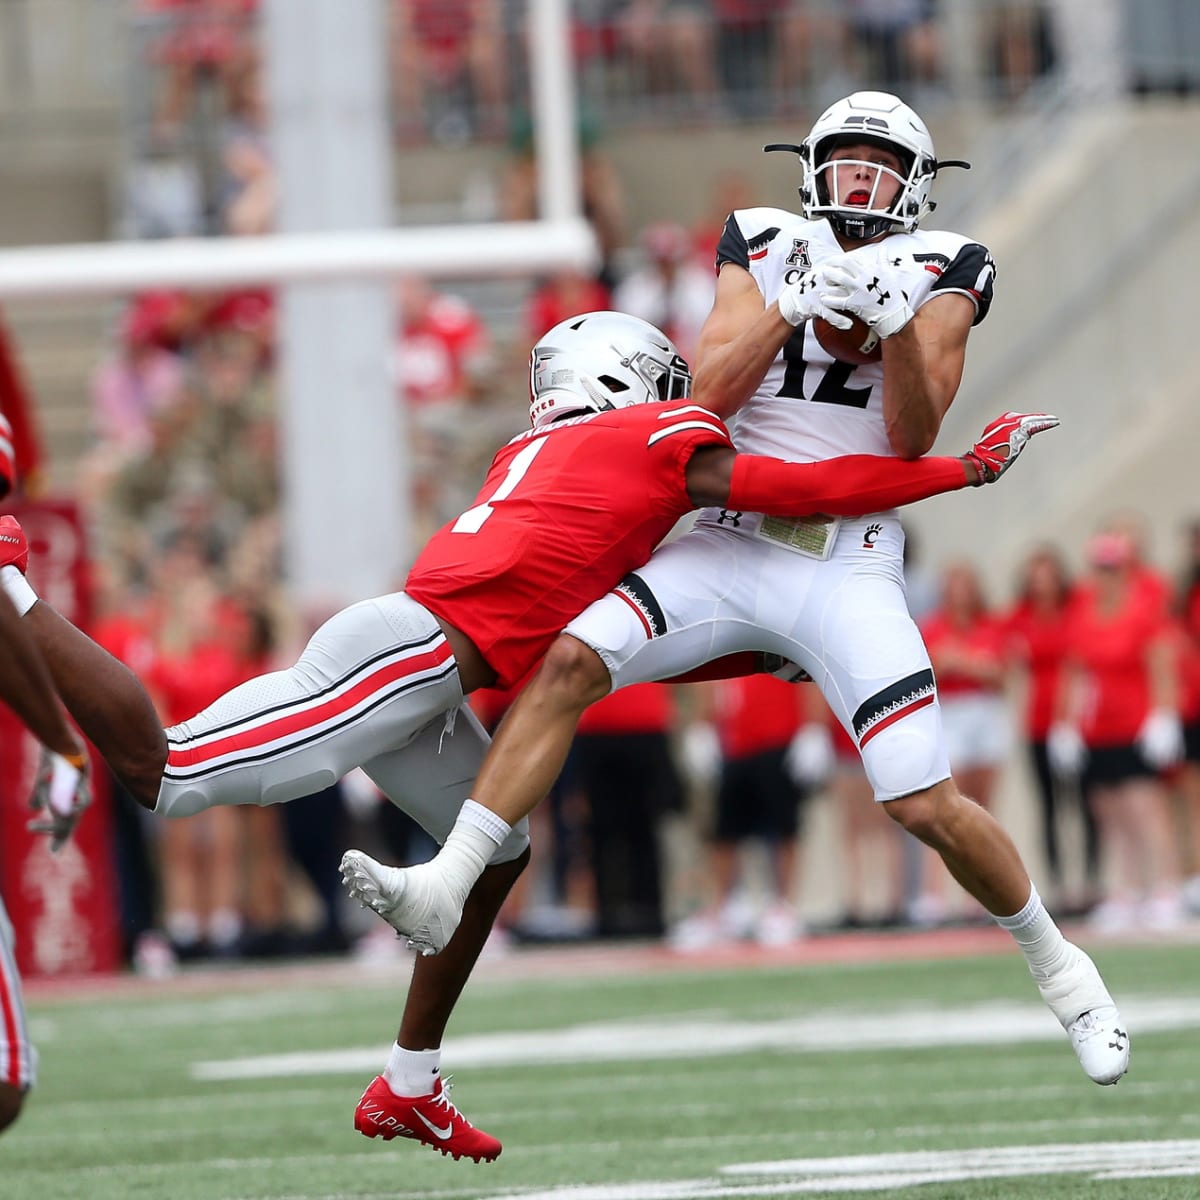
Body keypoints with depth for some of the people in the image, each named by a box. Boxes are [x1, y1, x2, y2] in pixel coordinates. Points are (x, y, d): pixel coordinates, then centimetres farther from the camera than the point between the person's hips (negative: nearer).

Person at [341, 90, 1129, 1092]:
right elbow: (709, 393, -1)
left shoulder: (941, 274, 4)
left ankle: (1058, 967, 15)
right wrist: (793, 304, -12)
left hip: (847, 566, -2)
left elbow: (913, 436, -5)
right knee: (568, 661, -20)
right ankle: (443, 890, -22)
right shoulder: (764, 247, 11)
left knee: (927, 806, -9)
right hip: (731, 545, 2)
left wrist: (895, 321, -19)